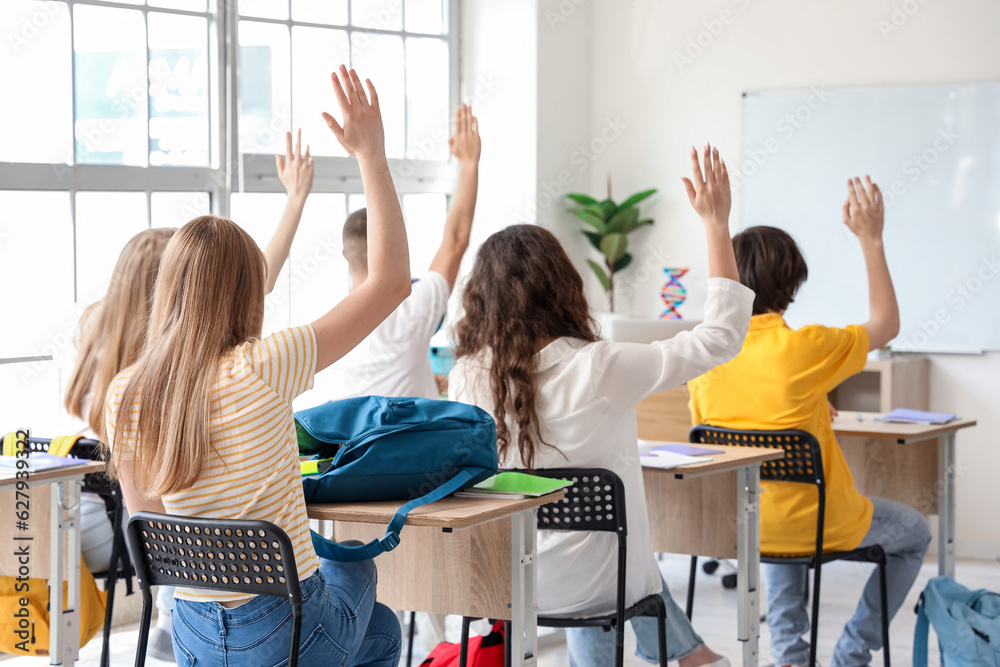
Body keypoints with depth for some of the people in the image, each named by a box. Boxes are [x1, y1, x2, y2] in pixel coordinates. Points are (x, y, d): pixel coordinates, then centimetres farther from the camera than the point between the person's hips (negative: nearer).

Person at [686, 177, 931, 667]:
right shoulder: (803, 347, -22)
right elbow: (886, 324, -3)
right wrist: (870, 239, 0)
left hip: (737, 525, 5)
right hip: (821, 527, -5)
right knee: (914, 532, 25)